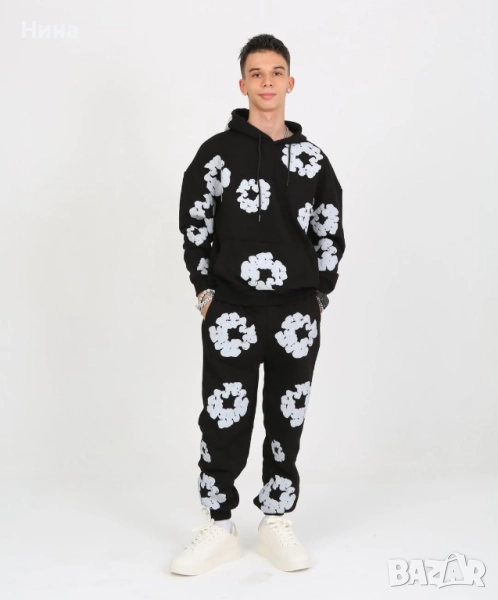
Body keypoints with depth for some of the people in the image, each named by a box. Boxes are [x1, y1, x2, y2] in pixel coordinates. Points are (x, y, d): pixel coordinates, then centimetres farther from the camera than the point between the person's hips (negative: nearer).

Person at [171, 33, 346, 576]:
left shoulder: (312, 158, 8)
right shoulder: (217, 152, 1)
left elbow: (329, 233, 11)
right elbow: (195, 227, 3)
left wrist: (318, 294, 6)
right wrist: (207, 291, 0)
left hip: (298, 312, 2)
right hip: (232, 310, -2)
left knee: (287, 420, 8)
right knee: (224, 420, 0)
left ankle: (276, 524, 21)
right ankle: (219, 529, 14)